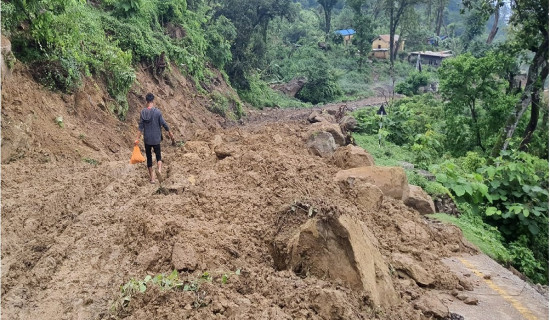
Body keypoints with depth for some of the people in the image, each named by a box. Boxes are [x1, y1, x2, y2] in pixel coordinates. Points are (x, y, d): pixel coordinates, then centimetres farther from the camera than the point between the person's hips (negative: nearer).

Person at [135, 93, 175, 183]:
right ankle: (159, 169, -22)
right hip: (156, 139, -2)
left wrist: (137, 138, -4)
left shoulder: (143, 112, -4)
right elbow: (163, 123, -7)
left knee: (149, 157, 12)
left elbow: (141, 126, -5)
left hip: (147, 139, 2)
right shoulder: (157, 112, -10)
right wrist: (170, 133, 8)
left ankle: (152, 178, 16)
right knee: (158, 156, 9)